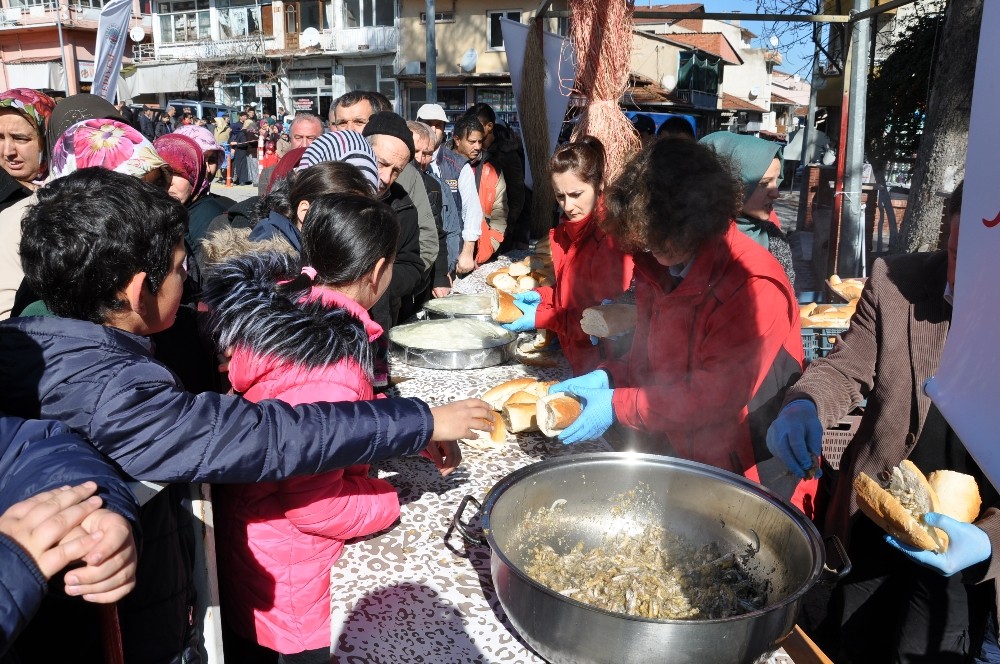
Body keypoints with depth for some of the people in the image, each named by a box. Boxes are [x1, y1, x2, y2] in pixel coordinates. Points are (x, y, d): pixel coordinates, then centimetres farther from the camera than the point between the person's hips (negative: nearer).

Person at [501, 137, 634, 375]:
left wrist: (542, 318, -18)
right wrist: (543, 296, -1)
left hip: (601, 367, -8)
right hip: (577, 361, 8)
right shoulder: (569, 229, 6)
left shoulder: (610, 235, -20)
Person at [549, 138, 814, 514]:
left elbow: (715, 397, -23)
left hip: (747, 476, -6)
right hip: (674, 452, 7)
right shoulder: (657, 267, 2)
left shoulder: (755, 288, -24)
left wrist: (617, 406, -19)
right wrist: (607, 378, -7)